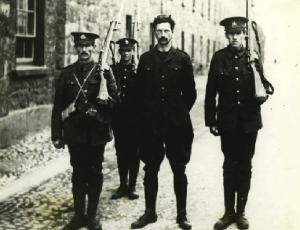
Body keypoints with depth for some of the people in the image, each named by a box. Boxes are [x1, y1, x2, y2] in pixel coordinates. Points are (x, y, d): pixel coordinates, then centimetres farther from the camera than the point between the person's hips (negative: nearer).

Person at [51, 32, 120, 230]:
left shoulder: (103, 71, -1)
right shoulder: (67, 73, 4)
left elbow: (116, 102, -4)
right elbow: (58, 106, 4)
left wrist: (106, 102, -26)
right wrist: (56, 134, 1)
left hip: (97, 131, -1)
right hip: (75, 131, 1)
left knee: (95, 172, 7)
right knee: (78, 172, 8)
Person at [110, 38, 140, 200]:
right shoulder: (113, 70, 6)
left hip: (134, 118, -2)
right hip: (118, 118, 2)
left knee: (133, 152, 3)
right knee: (121, 152, 8)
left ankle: (132, 186, 12)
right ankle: (123, 185, 18)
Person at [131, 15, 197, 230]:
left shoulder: (183, 59, 0)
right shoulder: (146, 59, 6)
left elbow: (190, 93, 4)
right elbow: (139, 91, 9)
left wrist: (180, 113, 6)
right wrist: (146, 114, 6)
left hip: (177, 124, -2)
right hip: (150, 124, 2)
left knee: (179, 171, 4)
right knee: (150, 170, 9)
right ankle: (150, 212, 20)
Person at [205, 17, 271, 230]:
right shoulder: (219, 58, -2)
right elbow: (211, 92, 0)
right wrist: (211, 121, -2)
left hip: (249, 122, 0)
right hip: (228, 122, 0)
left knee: (245, 167, 9)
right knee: (229, 166, 9)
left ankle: (241, 212, 21)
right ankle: (229, 212, 20)